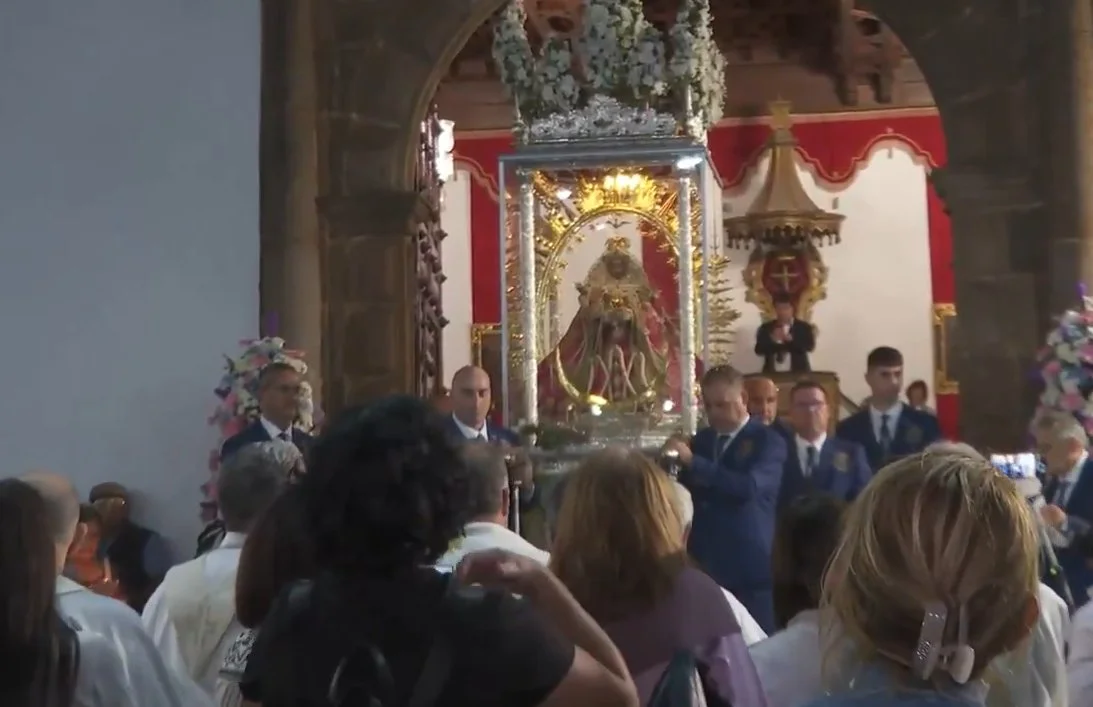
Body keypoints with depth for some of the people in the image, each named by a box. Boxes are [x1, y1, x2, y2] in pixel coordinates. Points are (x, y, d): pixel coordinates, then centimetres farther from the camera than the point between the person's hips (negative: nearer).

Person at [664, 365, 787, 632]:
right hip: (704, 564, 5)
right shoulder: (701, 439, 14)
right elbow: (687, 492, 18)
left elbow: (749, 486, -22)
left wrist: (693, 462, -23)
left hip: (749, 567, -4)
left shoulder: (768, 440, -4)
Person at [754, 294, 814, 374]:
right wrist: (772, 339, -17)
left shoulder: (804, 327, 5)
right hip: (772, 373, 1)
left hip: (797, 373, -1)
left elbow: (810, 346, -9)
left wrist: (790, 340, -21)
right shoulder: (766, 328, 7)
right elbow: (759, 350, -1)